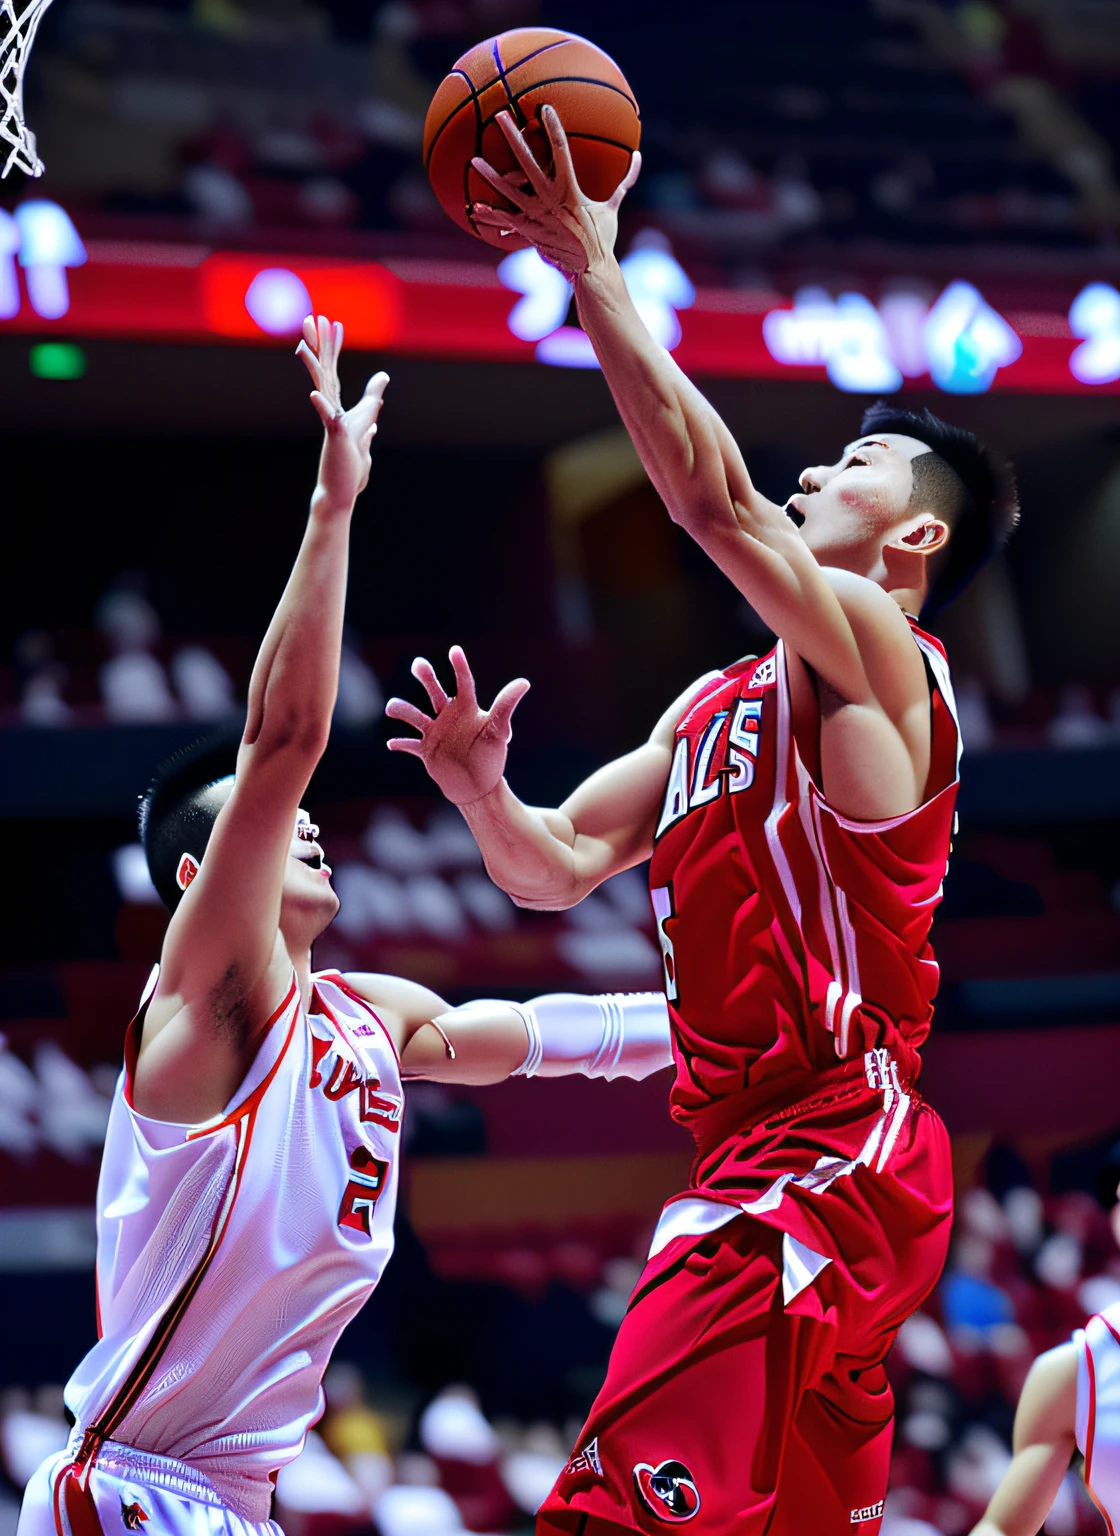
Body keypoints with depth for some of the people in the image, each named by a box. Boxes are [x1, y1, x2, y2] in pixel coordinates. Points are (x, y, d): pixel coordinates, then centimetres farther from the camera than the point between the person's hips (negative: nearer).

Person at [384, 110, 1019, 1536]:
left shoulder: (874, 649, -4)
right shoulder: (719, 703, 23)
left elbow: (715, 499, -19)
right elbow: (561, 868, 21)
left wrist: (594, 276, -18)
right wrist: (484, 796, -1)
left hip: (829, 1146, -10)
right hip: (762, 1160, 10)